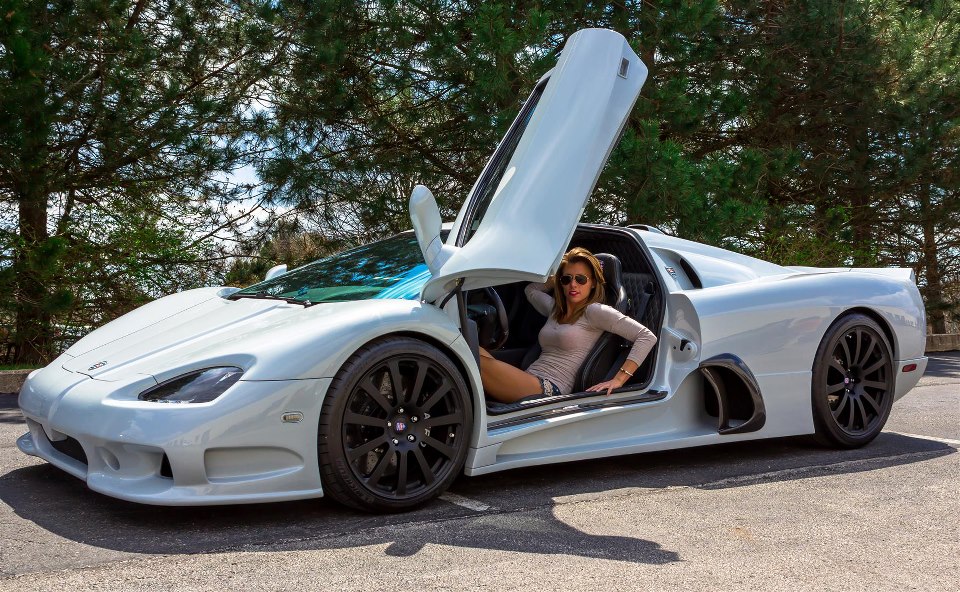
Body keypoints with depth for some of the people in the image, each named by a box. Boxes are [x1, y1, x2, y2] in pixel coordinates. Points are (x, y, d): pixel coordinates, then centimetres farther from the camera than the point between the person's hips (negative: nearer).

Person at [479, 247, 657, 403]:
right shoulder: (555, 309, 22)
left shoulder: (594, 311, -1)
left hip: (550, 389, -7)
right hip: (529, 380, 8)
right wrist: (555, 278, 29)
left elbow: (648, 337, -8)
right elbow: (530, 290, 44)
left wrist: (619, 379, -16)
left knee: (475, 354, -26)